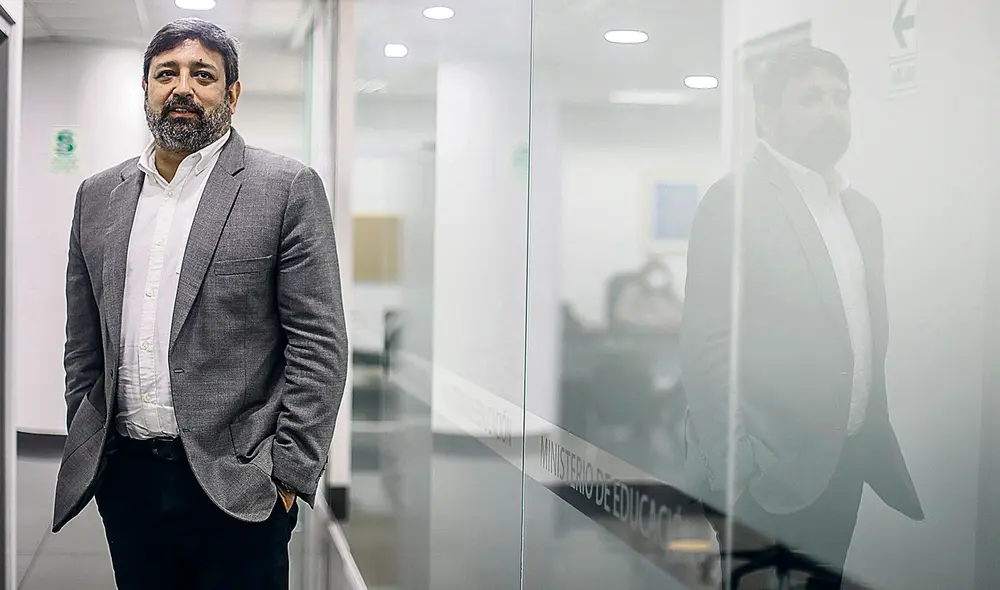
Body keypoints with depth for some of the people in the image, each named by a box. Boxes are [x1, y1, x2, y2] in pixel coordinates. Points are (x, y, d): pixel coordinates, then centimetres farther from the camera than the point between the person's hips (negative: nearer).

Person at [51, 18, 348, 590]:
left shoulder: (288, 188, -4)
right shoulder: (99, 196, 12)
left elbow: (320, 345, -7)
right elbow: (83, 343, 16)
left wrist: (290, 474, -11)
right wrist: (84, 451, 11)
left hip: (234, 485, -4)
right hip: (122, 475, 5)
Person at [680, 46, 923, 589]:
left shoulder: (862, 210, 13)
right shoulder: (734, 200, -9)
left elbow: (869, 335, 15)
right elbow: (707, 346, -15)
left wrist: (877, 450, 10)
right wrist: (735, 476, -18)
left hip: (847, 464, 6)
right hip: (768, 478, -6)